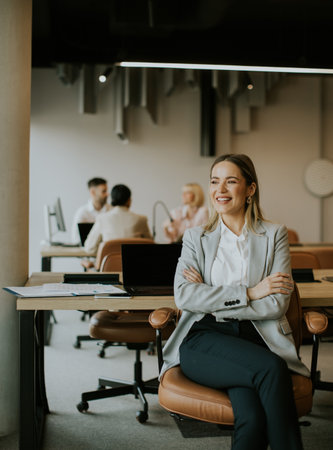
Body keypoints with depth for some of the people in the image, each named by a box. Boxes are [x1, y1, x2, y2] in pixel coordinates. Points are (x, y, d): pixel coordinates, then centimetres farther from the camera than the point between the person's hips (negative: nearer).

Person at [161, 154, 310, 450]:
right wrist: (248, 293, -8)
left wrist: (210, 298, -4)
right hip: (204, 339, 0)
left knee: (253, 417, -32)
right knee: (270, 369, -31)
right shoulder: (195, 238, 16)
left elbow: (277, 304, -1)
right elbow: (184, 296, -2)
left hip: (257, 339, 0)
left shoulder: (275, 235, 12)